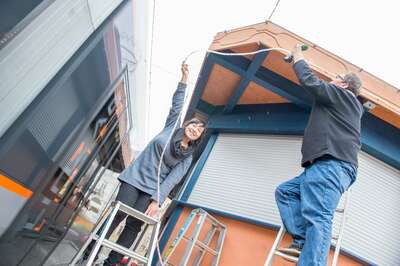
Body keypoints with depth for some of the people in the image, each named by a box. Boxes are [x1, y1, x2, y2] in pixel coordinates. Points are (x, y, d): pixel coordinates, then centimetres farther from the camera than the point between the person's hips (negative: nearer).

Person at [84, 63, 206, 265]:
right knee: (118, 214, -13)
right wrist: (184, 79, -5)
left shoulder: (187, 158, 5)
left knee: (134, 224, -10)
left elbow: (171, 180, -4)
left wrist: (156, 200, -16)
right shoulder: (171, 128, 7)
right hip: (135, 177, -1)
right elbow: (177, 104, 1)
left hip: (152, 190, 1)